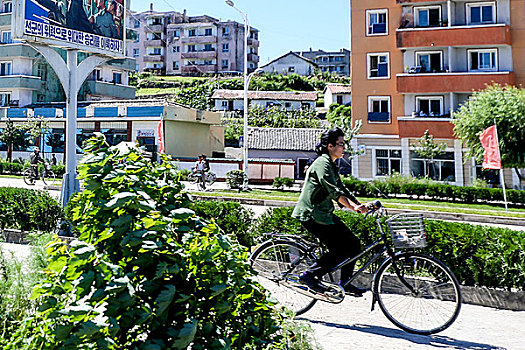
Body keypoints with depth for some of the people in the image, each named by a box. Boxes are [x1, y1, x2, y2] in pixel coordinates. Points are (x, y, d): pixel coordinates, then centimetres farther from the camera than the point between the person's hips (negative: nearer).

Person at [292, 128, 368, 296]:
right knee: (340, 250, -14)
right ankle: (310, 274, -3)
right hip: (312, 214, -10)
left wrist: (360, 205, 6)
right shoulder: (322, 163, -14)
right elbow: (335, 192, -24)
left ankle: (346, 284, 13)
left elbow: (342, 190, 17)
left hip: (324, 214, 10)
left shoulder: (331, 165, 18)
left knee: (352, 244, 5)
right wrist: (354, 207, -32)